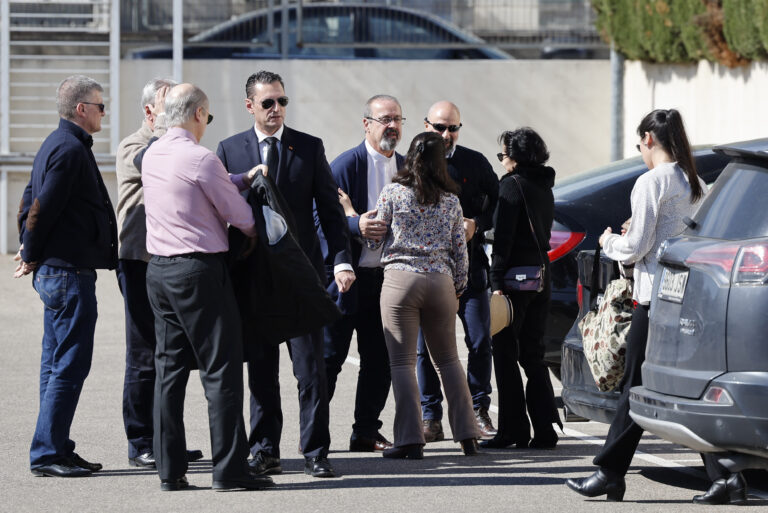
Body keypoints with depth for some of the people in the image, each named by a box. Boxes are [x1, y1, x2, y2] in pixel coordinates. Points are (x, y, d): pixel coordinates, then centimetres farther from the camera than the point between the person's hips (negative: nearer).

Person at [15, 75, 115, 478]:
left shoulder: (57, 144, 17)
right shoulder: (71, 150, -15)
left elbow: (31, 204, 20)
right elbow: (41, 209, -18)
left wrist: (31, 253, 15)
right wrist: (32, 258, -6)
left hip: (53, 273, 11)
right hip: (70, 272, -11)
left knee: (57, 365, 13)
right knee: (70, 366, -8)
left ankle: (57, 450, 17)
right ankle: (46, 454, -7)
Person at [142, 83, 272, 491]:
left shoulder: (152, 156, 10)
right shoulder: (201, 159, -14)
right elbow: (239, 216, -6)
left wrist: (244, 179, 23)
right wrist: (256, 230, 14)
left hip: (158, 270, 8)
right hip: (198, 271, -8)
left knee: (169, 369, 9)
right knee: (221, 370, -3)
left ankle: (169, 469, 9)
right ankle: (229, 468, -4)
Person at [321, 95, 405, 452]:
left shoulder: (406, 168, 12)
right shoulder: (346, 165, -8)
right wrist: (356, 225, -27)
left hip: (387, 277, 6)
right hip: (348, 276, -6)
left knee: (379, 360, 7)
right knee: (329, 356, -3)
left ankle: (366, 433, 17)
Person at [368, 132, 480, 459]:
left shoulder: (394, 192, -3)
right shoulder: (451, 201, 6)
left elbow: (374, 241, 3)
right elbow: (460, 251, 9)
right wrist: (458, 290, 21)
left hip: (401, 278, -3)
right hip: (441, 282, 4)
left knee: (402, 362, -2)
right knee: (448, 359, 14)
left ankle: (411, 440, -7)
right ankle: (467, 435, 11)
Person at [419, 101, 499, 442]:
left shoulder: (474, 163, 7)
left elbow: (498, 202, 12)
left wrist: (477, 224, -5)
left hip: (468, 264, 1)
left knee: (480, 341, -1)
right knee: (425, 346, 0)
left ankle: (478, 410, 12)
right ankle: (430, 418, 8)